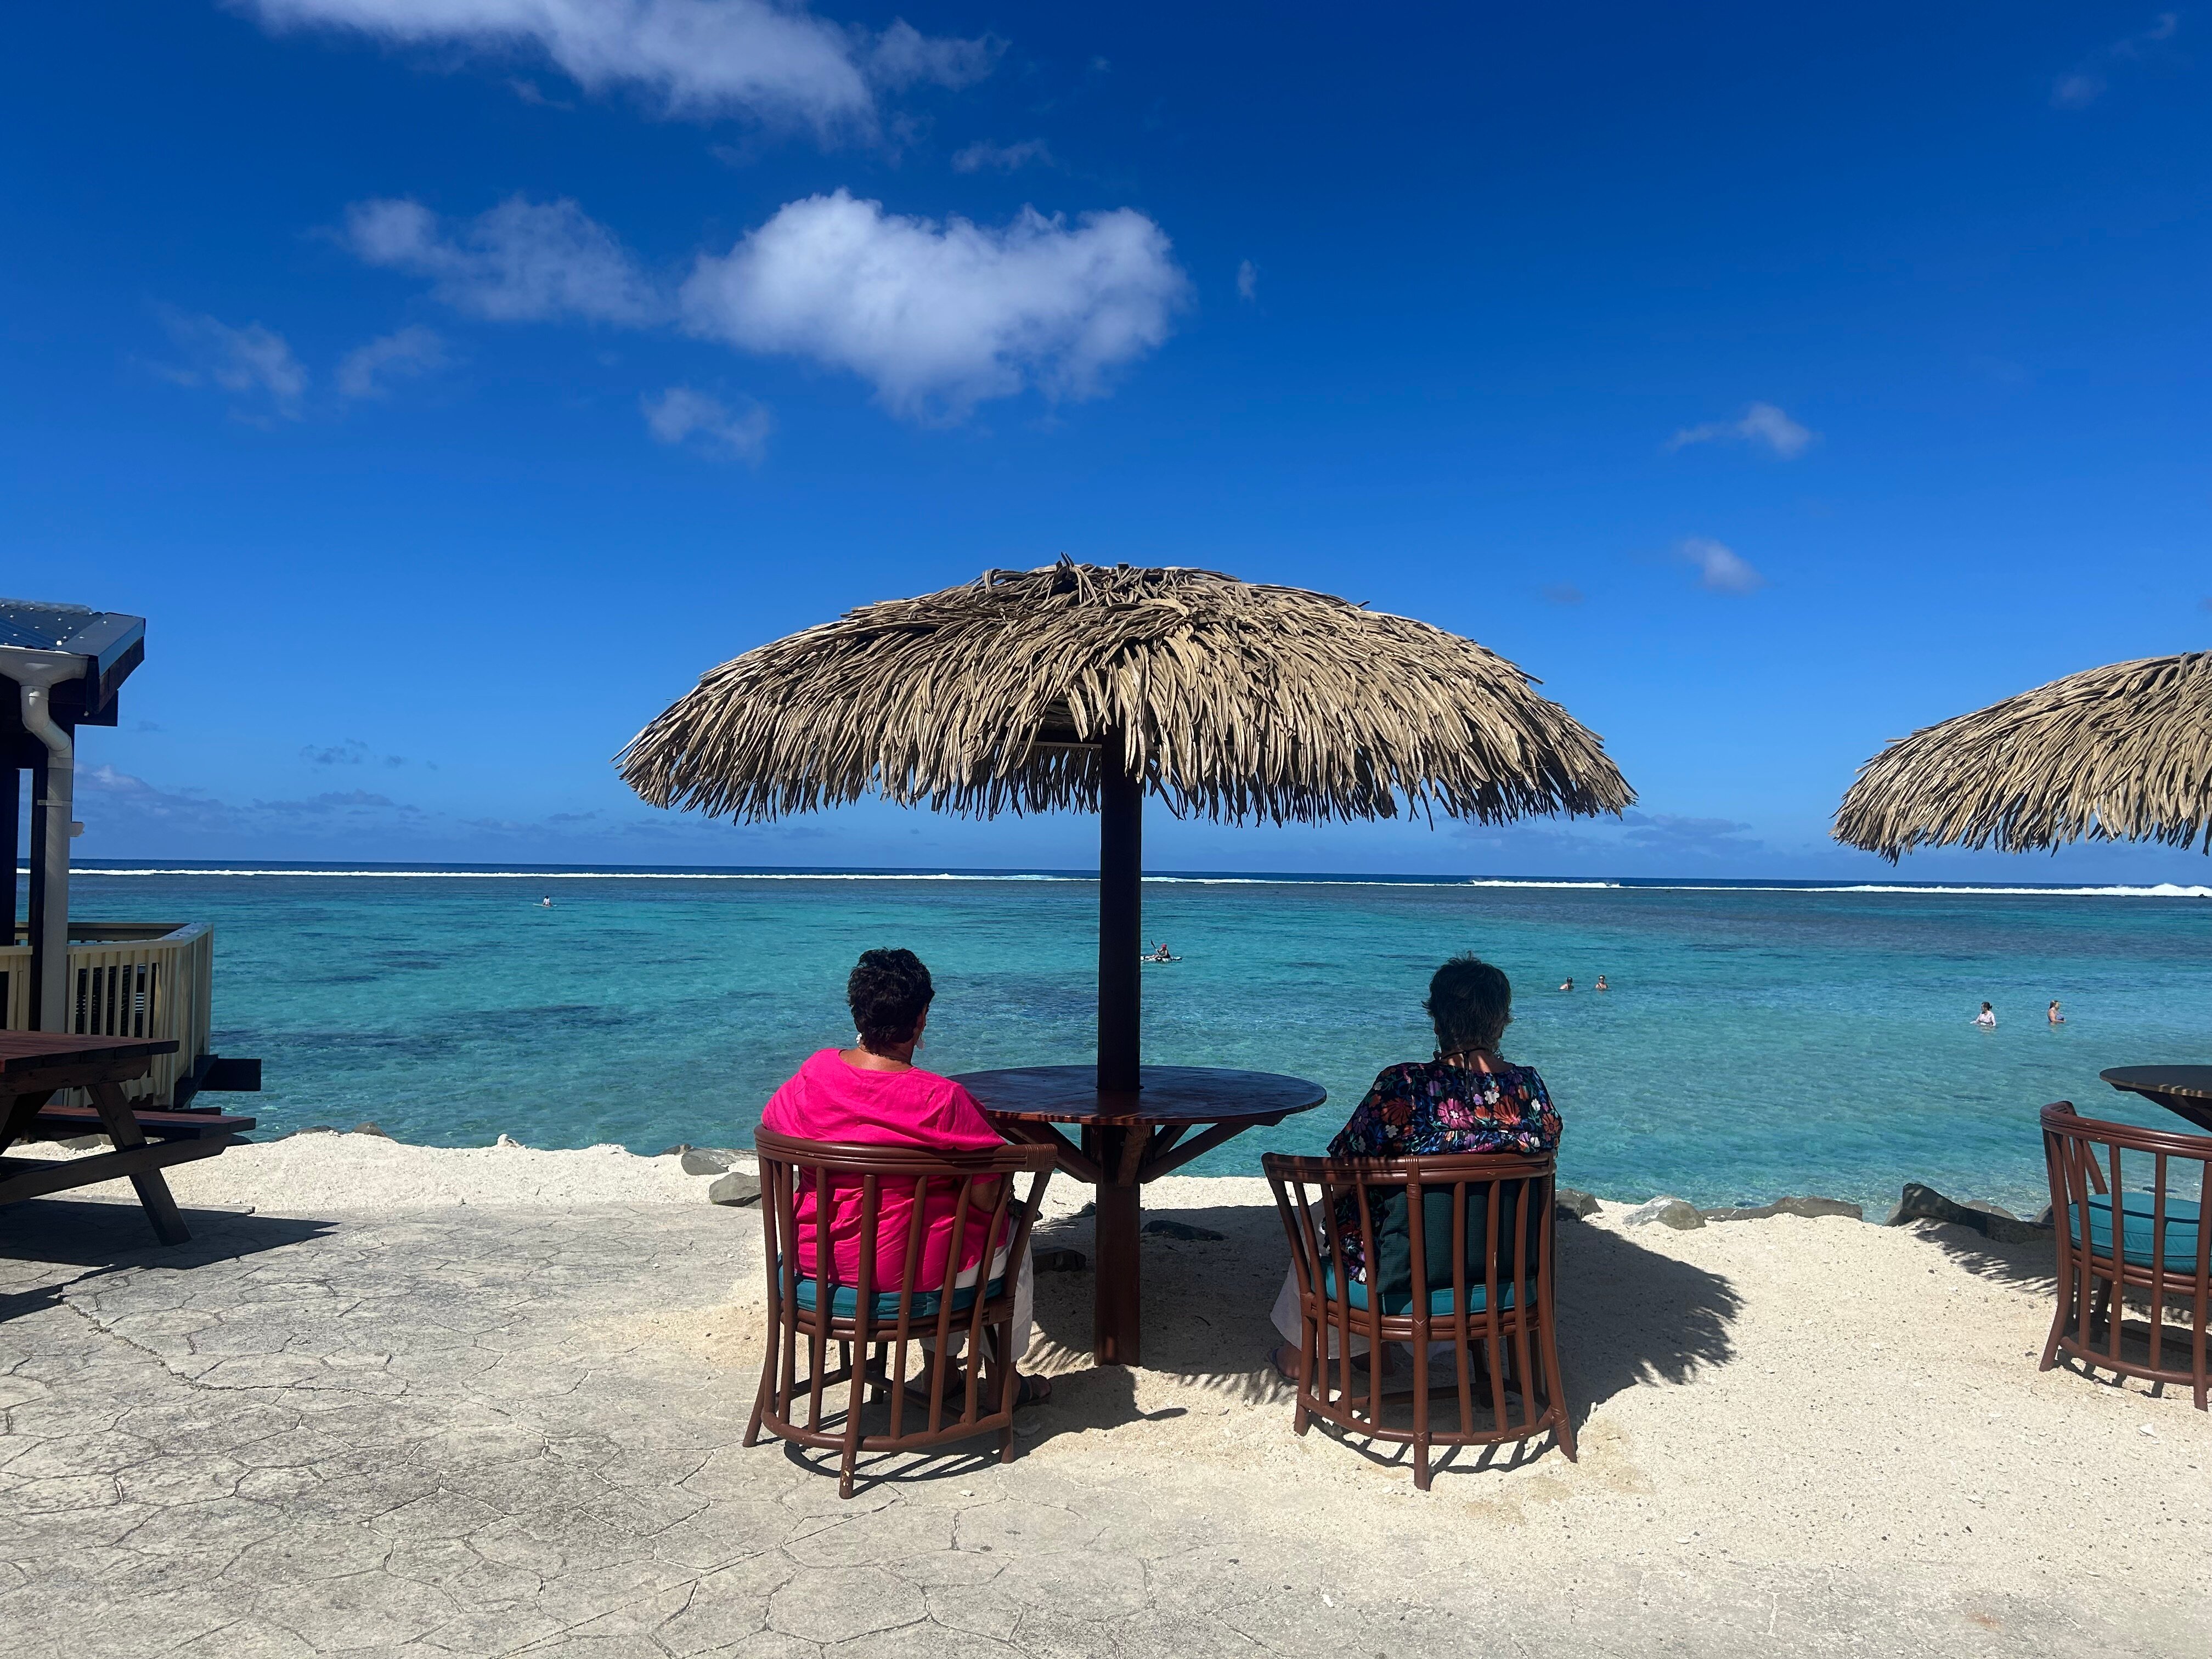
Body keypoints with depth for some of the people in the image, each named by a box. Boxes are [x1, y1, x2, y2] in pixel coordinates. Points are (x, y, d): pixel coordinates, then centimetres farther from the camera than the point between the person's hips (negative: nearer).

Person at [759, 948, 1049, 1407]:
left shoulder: (811, 1075, -10)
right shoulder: (942, 1099, -25)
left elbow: (771, 1127, 10)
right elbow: (988, 1198, -20)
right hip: (903, 1268, -5)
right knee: (1010, 1246, 26)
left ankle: (939, 1370, 46)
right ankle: (1006, 1377, 41)